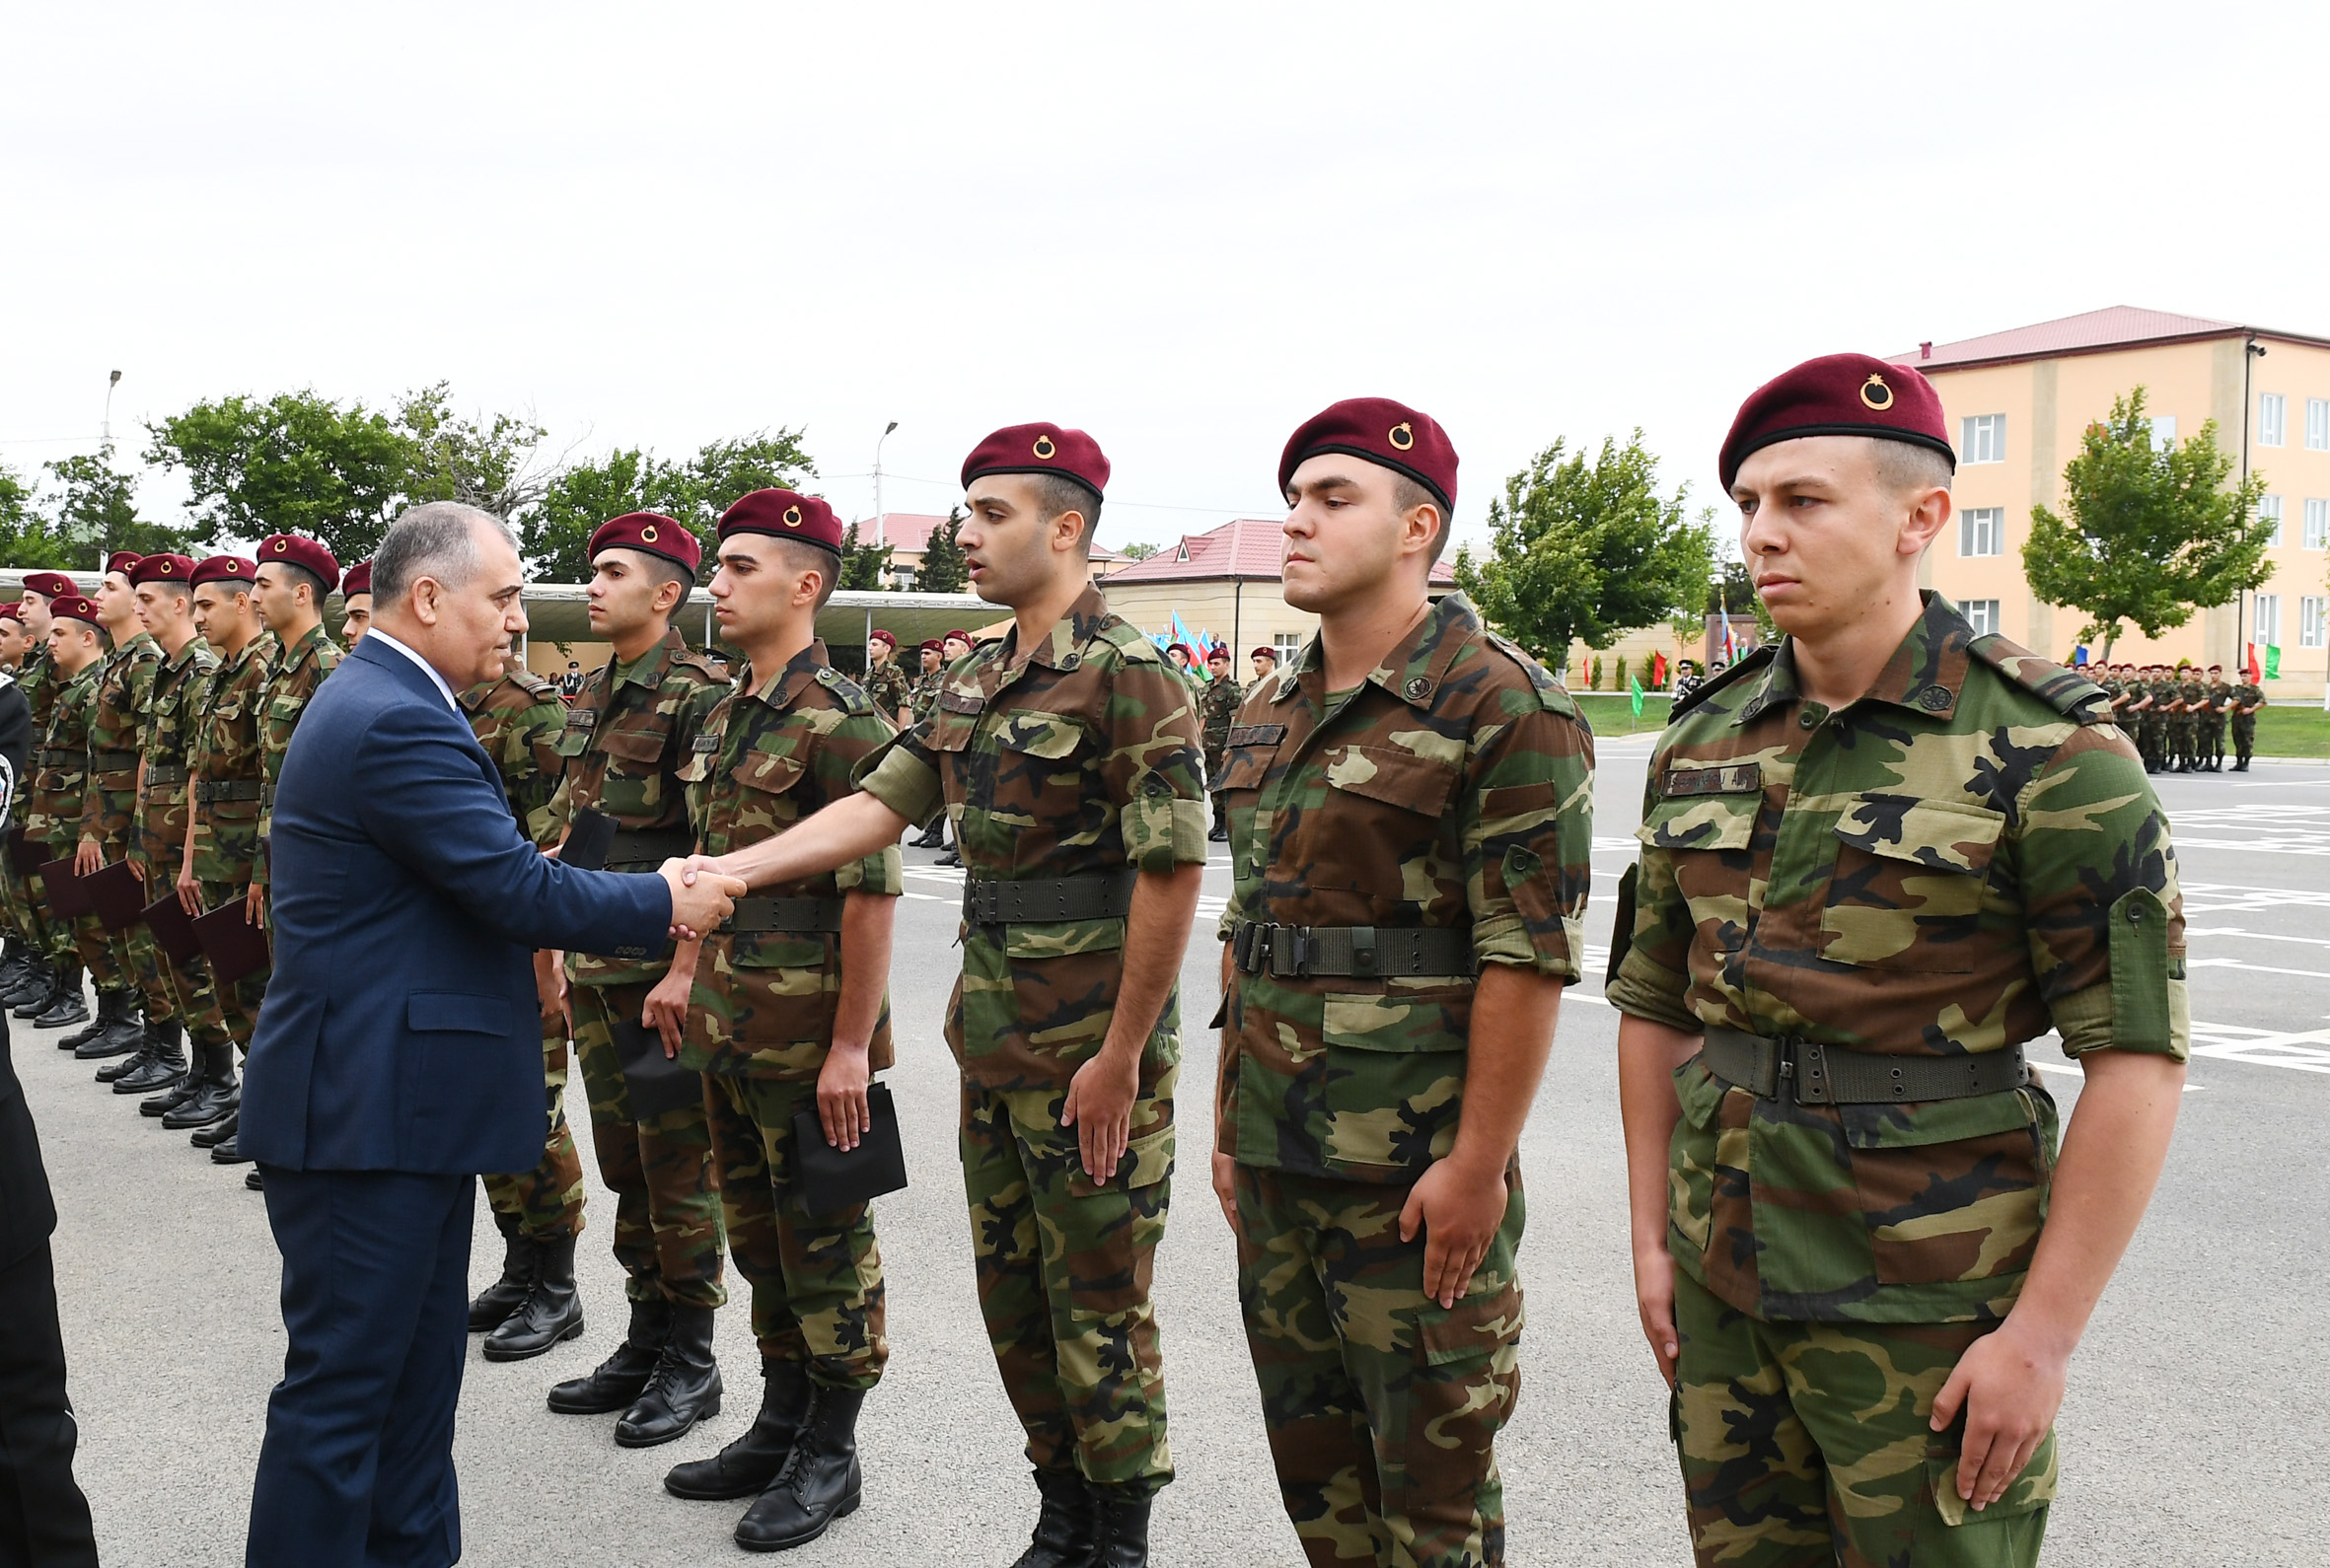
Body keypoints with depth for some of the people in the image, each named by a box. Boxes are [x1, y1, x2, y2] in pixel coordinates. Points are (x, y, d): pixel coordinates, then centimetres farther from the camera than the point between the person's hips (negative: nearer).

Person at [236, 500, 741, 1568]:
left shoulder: (378, 702, 14)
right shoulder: (398, 721, -20)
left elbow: (490, 881, 16)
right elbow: (522, 890, -21)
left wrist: (642, 902, 6)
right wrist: (666, 905, -7)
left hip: (396, 1103, 11)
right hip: (369, 1112, -11)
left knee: (416, 1367, 19)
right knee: (343, 1387, -1)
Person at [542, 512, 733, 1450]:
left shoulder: (698, 697, -13)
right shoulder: (592, 695, 13)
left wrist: (684, 970, -25)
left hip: (665, 968, -8)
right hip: (597, 966, 8)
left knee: (677, 1166, 1)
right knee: (623, 1162, 14)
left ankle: (690, 1363, 13)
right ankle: (645, 1343, 26)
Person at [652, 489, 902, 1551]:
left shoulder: (840, 719, -16)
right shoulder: (727, 716, 11)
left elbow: (872, 893, -19)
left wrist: (851, 1045, -21)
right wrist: (685, 971, 17)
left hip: (809, 1022, -9)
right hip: (727, 1014, 9)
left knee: (824, 1240, 4)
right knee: (756, 1228, 17)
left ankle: (829, 1455, 18)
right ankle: (780, 1425, 32)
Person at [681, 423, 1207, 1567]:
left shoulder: (1127, 677, -15)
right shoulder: (974, 681, 11)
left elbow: (1171, 873, -19)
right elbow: (876, 807, 9)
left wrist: (1119, 1057, -18)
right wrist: (729, 870, -3)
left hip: (1091, 1050, -8)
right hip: (993, 1042, 8)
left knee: (1097, 1303, 4)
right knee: (1012, 1293, 16)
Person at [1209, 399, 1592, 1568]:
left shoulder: (1502, 706, -11)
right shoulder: (1267, 716, 13)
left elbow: (1529, 954, -16)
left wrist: (1478, 1163, -18)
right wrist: (1229, 1123, 16)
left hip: (1417, 1173, -7)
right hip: (1276, 1163, 8)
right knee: (1309, 1451, 17)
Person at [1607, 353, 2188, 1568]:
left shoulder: (2043, 745, -12)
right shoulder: (1702, 745, 4)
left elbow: (2137, 1056, -13)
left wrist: (2043, 1334, -15)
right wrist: (1651, 1239, 10)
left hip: (1930, 1301, -5)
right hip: (1727, 1275, 5)